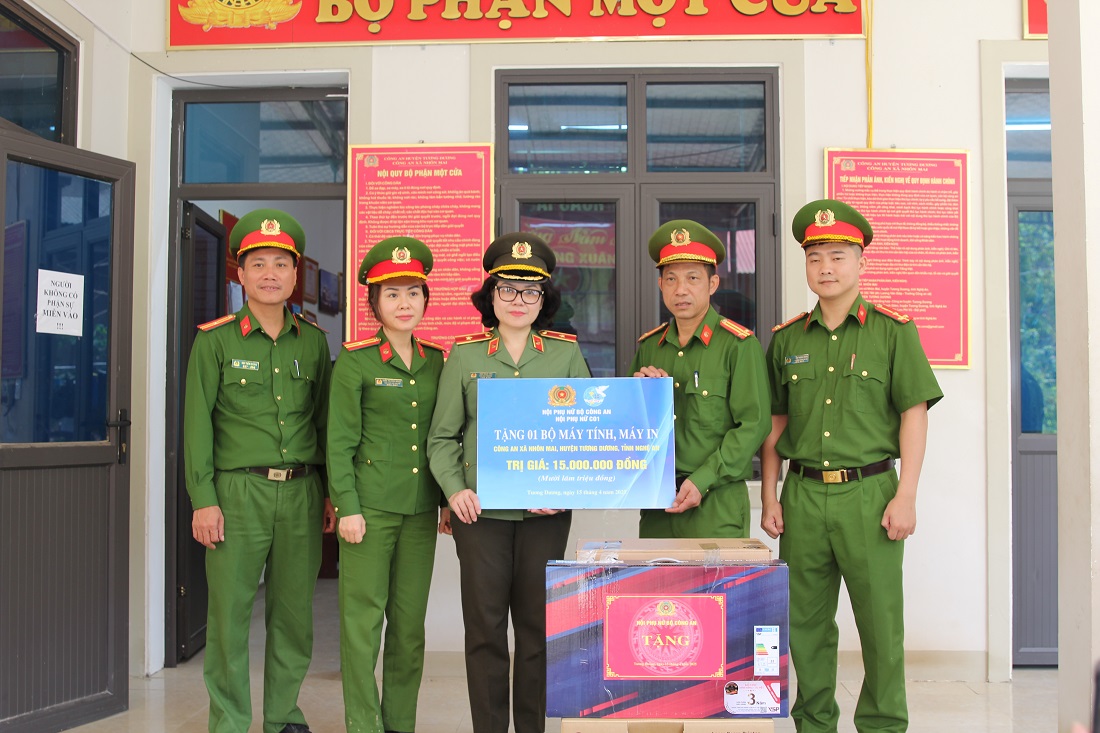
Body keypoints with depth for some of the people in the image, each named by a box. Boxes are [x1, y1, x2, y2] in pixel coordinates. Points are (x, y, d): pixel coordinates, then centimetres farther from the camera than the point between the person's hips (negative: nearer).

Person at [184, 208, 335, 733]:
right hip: (238, 492, -3)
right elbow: (197, 422, -1)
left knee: (294, 612, 9)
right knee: (230, 614, 1)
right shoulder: (215, 339, 1)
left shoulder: (314, 341, 10)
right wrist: (203, 500, -7)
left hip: (301, 492, 3)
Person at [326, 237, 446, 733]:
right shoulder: (355, 361, -4)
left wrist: (448, 497, 10)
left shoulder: (436, 361, 9)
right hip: (370, 505, -4)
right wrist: (347, 507, -10)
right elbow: (339, 441, -6)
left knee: (410, 621, 10)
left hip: (420, 507, 4)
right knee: (363, 621, 1)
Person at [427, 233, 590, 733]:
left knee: (539, 625, 8)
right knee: (485, 626, 5)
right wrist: (454, 489, -10)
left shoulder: (566, 354, 5)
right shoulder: (464, 356, 4)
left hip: (546, 511, 1)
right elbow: (442, 436, 6)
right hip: (481, 510, 0)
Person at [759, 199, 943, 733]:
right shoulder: (786, 338, 10)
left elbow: (914, 414, -2)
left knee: (880, 621, 3)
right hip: (802, 494, 3)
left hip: (868, 492, -3)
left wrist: (905, 496, -8)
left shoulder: (893, 331, 1)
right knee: (805, 621, 10)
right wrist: (769, 498, 7)